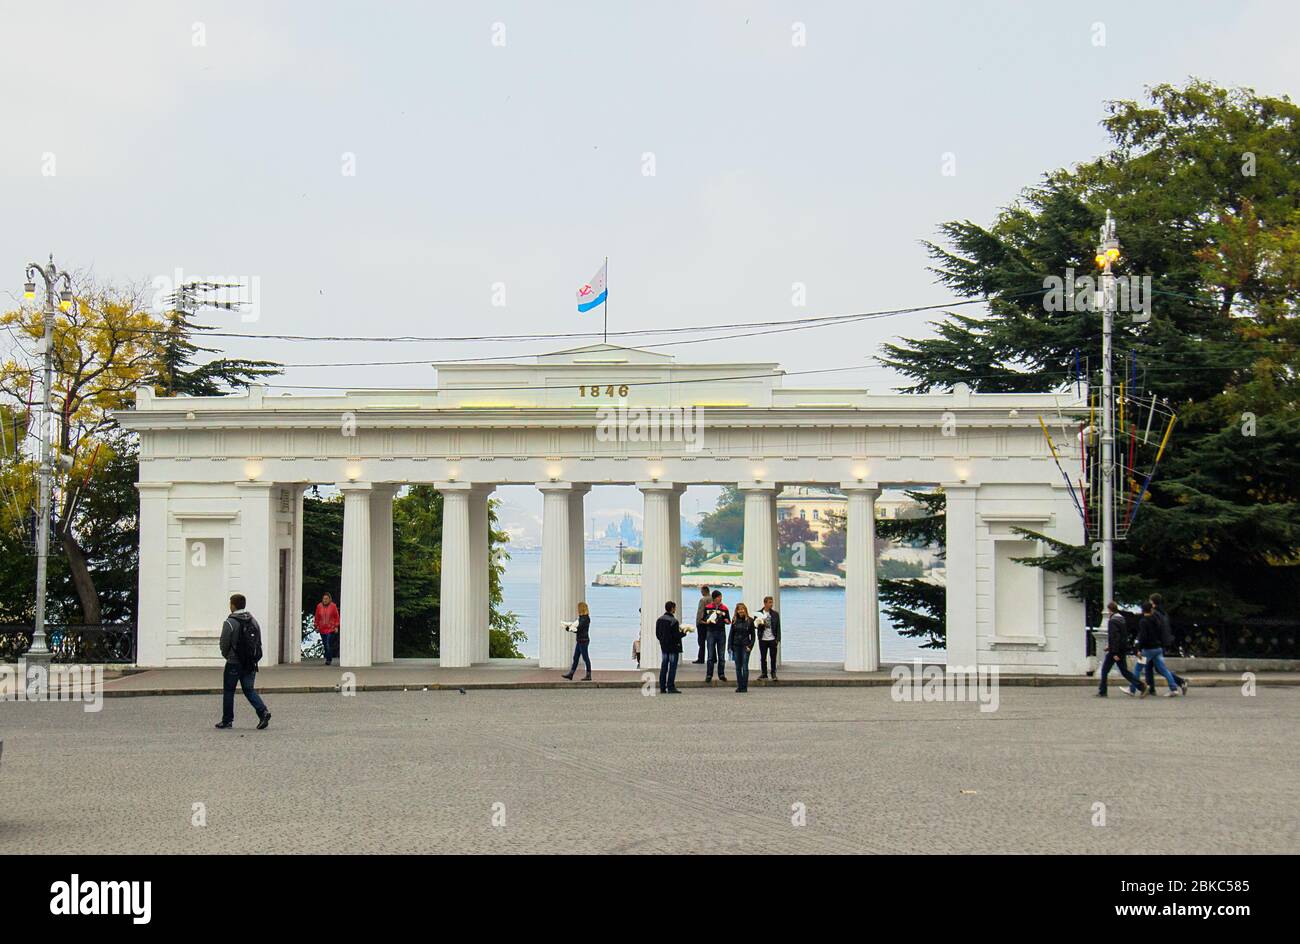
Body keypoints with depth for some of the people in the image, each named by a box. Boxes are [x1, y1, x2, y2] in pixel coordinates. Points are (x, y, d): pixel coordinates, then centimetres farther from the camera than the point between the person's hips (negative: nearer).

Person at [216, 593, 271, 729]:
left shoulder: (230, 623, -13)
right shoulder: (253, 621, 7)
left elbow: (224, 644, -10)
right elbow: (259, 642, 8)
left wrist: (227, 655, 9)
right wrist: (253, 657, 15)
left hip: (234, 663, -5)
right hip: (251, 663, 5)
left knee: (228, 691, 8)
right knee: (249, 690, 10)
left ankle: (227, 720, 14)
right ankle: (263, 711, -11)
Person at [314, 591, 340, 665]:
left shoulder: (333, 606, -4)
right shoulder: (319, 606, 2)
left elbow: (336, 617, 1)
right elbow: (317, 617, 9)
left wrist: (336, 627, -3)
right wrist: (317, 627, 6)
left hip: (331, 629, -3)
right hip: (322, 629, 3)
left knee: (329, 645, -12)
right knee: (325, 645, 8)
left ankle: (328, 659, -8)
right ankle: (327, 658, 22)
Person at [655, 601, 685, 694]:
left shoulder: (659, 620, 5)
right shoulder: (673, 621, -18)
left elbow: (657, 634, 10)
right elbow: (676, 636, -18)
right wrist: (684, 633, -3)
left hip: (664, 647, 7)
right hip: (673, 647, -7)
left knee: (663, 666, 10)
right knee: (672, 666, -2)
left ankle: (662, 687, 10)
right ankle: (671, 687, -2)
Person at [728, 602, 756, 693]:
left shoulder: (749, 621, -1)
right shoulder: (734, 621, 6)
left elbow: (753, 635, 2)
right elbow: (731, 635, 9)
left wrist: (750, 646, -8)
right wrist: (730, 647, 3)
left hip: (745, 646, -3)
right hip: (736, 646, 3)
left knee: (745, 667, -5)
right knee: (738, 667, 6)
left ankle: (745, 686, -1)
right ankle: (739, 686, 11)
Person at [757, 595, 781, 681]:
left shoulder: (775, 614, 4)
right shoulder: (758, 613, 3)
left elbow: (778, 627, 3)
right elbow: (754, 625, 5)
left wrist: (778, 639, -4)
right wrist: (760, 625, -16)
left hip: (772, 639, 0)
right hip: (763, 639, 0)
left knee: (773, 657, 1)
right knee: (763, 657, 5)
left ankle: (773, 674, 10)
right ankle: (764, 673, 15)